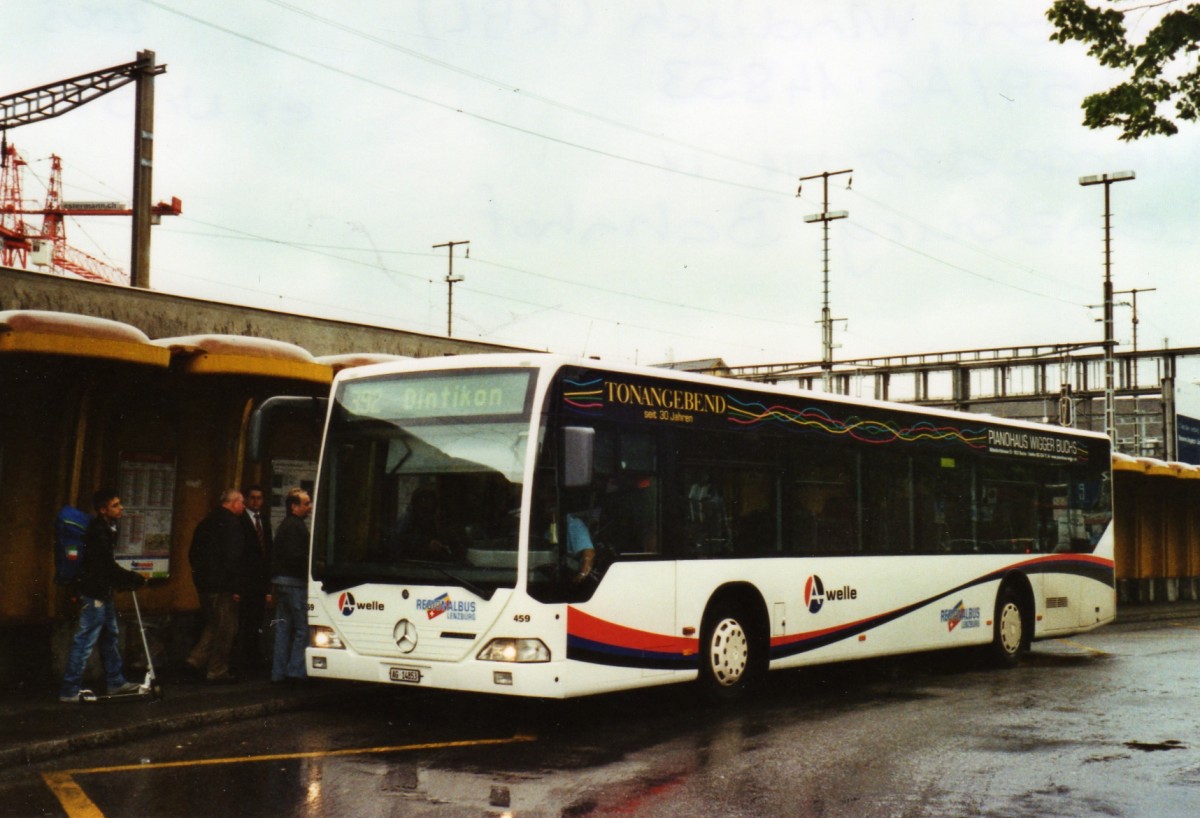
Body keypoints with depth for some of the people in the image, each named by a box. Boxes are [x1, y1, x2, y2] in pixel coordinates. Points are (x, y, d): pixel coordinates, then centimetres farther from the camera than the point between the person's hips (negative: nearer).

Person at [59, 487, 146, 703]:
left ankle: (115, 682, 27)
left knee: (110, 637, 17)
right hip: (93, 594, -10)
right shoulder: (98, 532, -19)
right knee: (85, 641, -7)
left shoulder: (107, 529, 11)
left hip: (103, 592, 11)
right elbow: (109, 567, -22)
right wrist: (137, 579, -14)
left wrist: (125, 581, 10)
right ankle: (69, 691, -2)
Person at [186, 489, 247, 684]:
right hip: (222, 585, -9)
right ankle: (217, 671, 1)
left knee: (214, 624, 21)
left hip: (203, 583, 9)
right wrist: (236, 587, -17)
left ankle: (197, 659, 12)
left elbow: (193, 553, 19)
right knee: (226, 628, -1)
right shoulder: (232, 523, -14)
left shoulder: (207, 522, 13)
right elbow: (232, 558, -20)